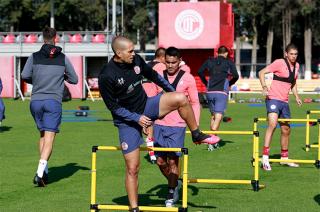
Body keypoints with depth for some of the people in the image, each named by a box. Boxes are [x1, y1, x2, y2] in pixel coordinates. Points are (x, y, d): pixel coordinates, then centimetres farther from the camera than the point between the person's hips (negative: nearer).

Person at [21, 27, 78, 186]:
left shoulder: (34, 57, 4)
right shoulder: (63, 58, 4)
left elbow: (24, 76, -6)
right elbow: (74, 79, 9)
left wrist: (36, 80, 14)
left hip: (36, 101, 2)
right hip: (54, 101, -2)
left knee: (42, 135, 19)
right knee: (49, 138, -6)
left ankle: (44, 171, 19)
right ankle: (40, 172, -22)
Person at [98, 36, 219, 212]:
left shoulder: (136, 60, -6)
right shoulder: (106, 76, -21)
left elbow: (152, 75, 13)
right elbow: (113, 107, -15)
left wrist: (172, 93, 23)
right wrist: (137, 118, -21)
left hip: (146, 107, 5)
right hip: (127, 121, -5)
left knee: (181, 99, -17)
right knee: (132, 168, -6)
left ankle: (196, 135, 5)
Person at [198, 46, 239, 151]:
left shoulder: (210, 61, 13)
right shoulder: (229, 62, 5)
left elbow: (200, 71, 4)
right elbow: (235, 76, -4)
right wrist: (229, 84, 14)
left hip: (210, 92, 4)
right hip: (221, 92, -4)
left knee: (213, 115, 18)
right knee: (218, 117, -9)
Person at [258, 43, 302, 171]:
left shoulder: (296, 66, 11)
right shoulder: (279, 63, -9)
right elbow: (262, 73, -10)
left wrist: (296, 96, 13)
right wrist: (264, 86, -26)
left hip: (284, 101, 8)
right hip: (273, 98, -8)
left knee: (286, 130, 14)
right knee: (272, 124, -25)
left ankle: (284, 158, 30)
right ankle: (265, 157, -29)